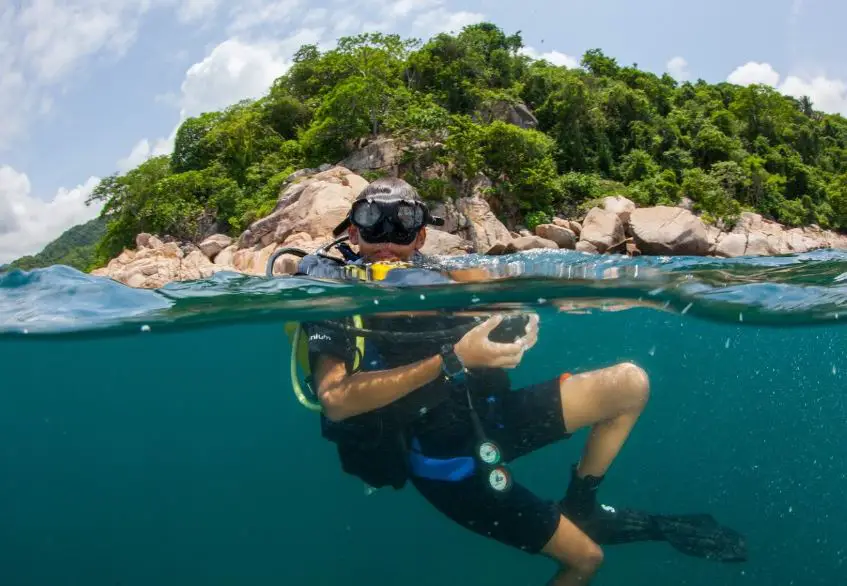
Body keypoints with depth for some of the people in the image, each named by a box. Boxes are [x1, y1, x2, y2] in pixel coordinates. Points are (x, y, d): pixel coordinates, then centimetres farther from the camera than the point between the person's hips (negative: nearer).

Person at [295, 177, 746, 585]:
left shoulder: (427, 276, 5)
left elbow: (486, 344, 8)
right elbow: (334, 399, -30)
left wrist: (517, 331, -17)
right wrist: (451, 360, -35)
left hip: (486, 414, 6)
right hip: (445, 457, -6)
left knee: (630, 384, 3)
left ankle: (581, 507, 17)